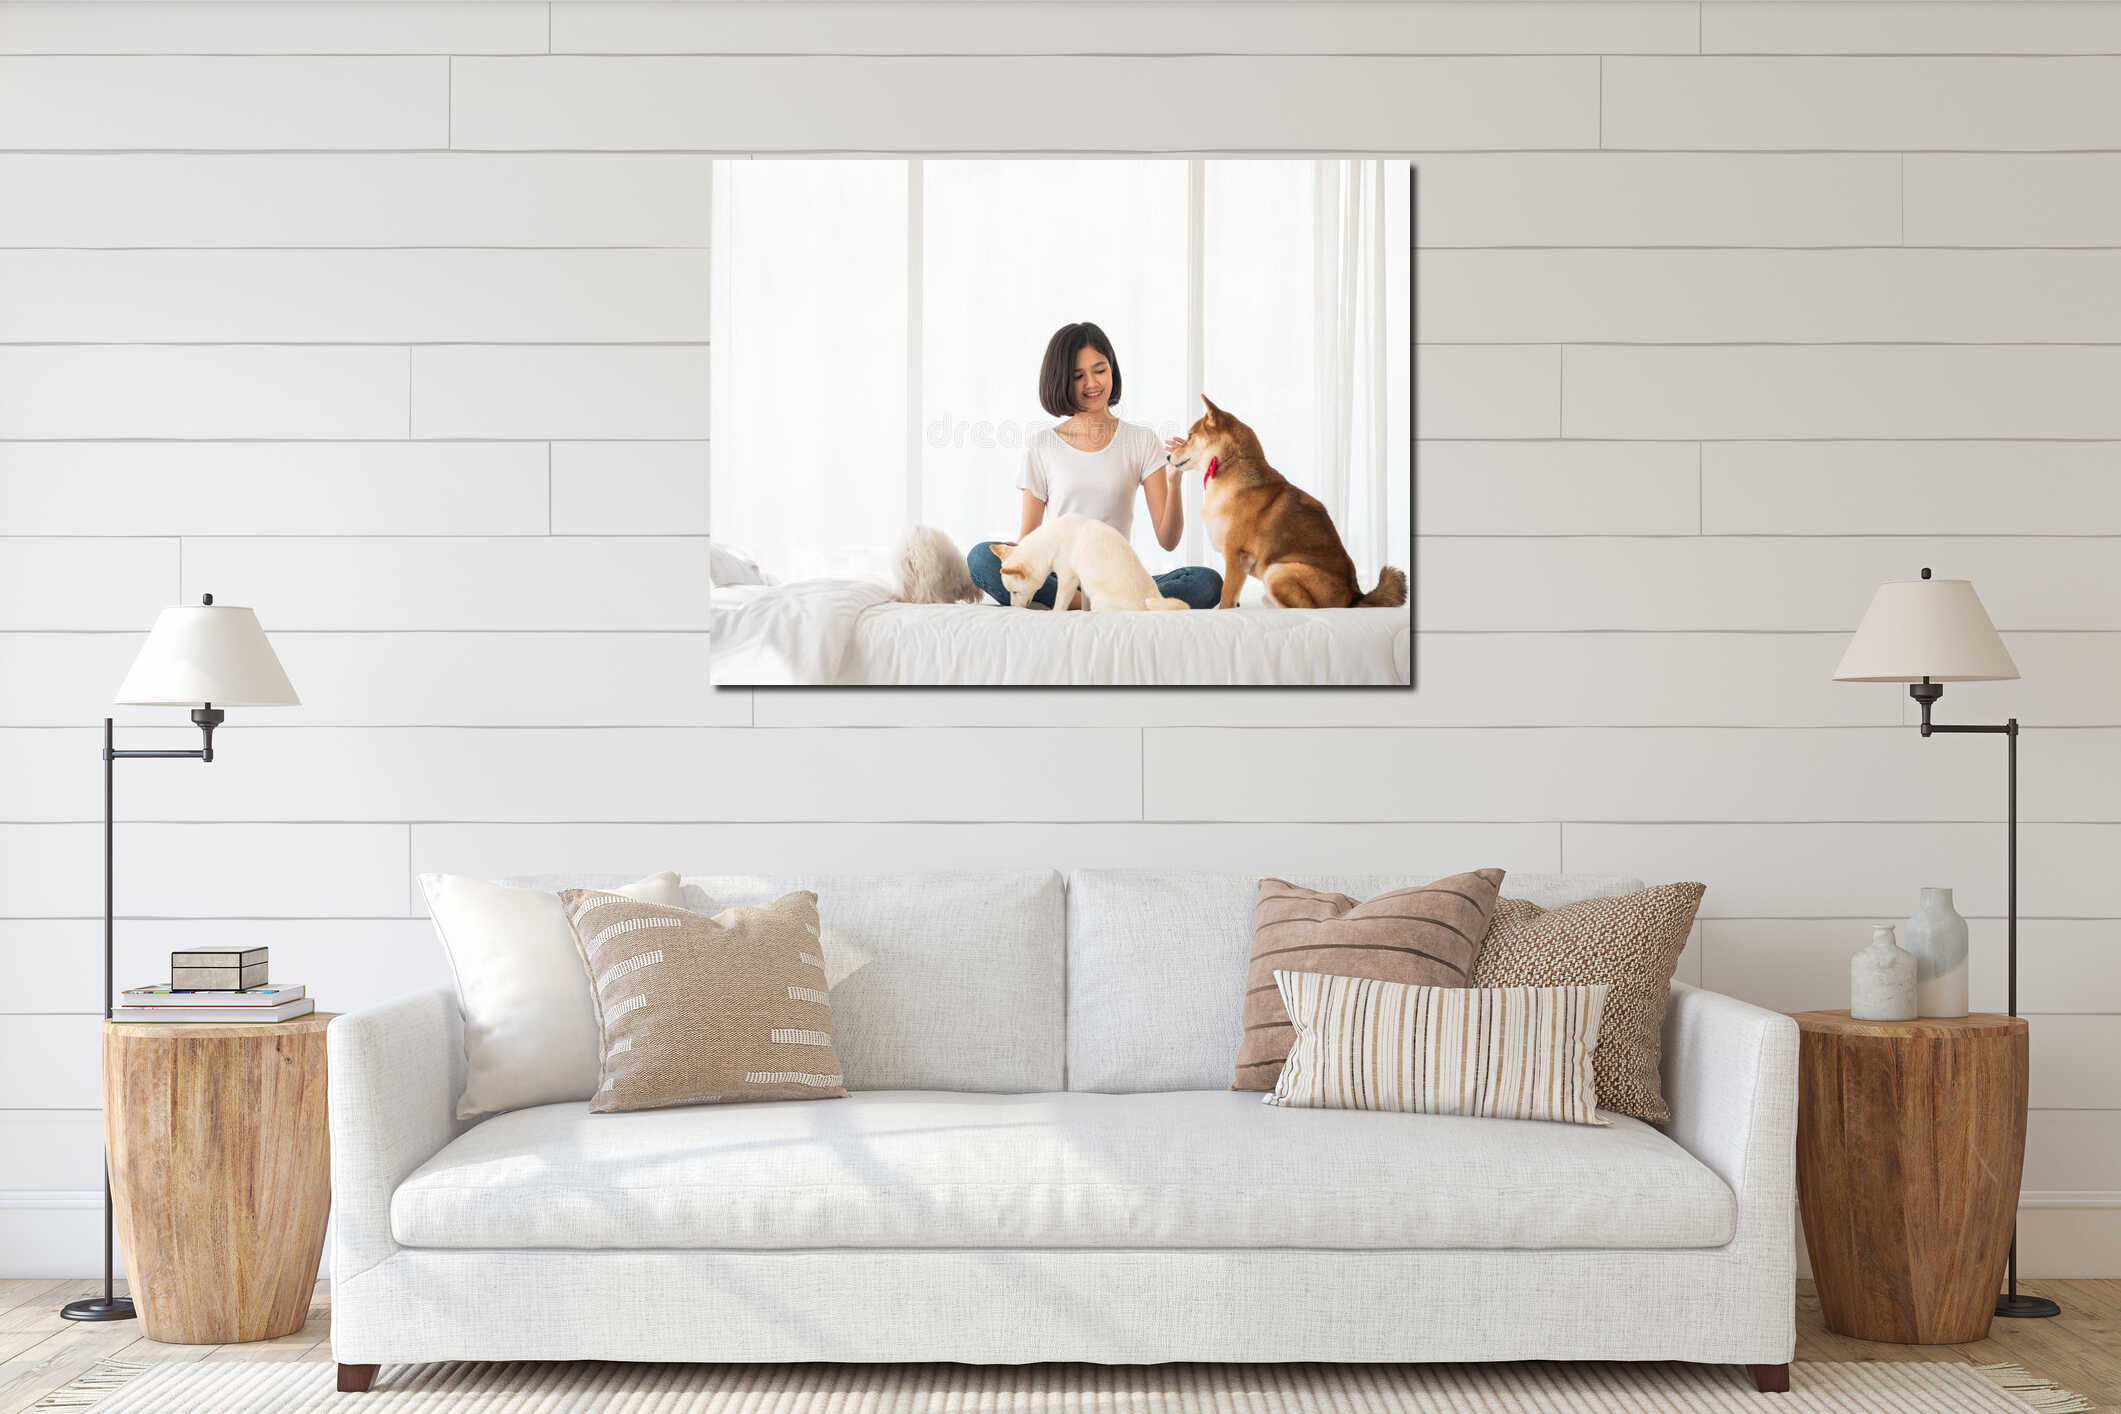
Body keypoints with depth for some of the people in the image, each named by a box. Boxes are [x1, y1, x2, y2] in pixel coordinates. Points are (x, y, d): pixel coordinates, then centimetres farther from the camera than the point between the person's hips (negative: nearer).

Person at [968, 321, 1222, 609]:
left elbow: (1167, 540, 4)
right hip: (1055, 579, 0)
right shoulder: (1042, 445, 10)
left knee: (1208, 582, -27)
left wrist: (1174, 480, -14)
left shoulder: (1141, 441, 9)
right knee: (981, 557, -30)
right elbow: (1028, 537, 8)